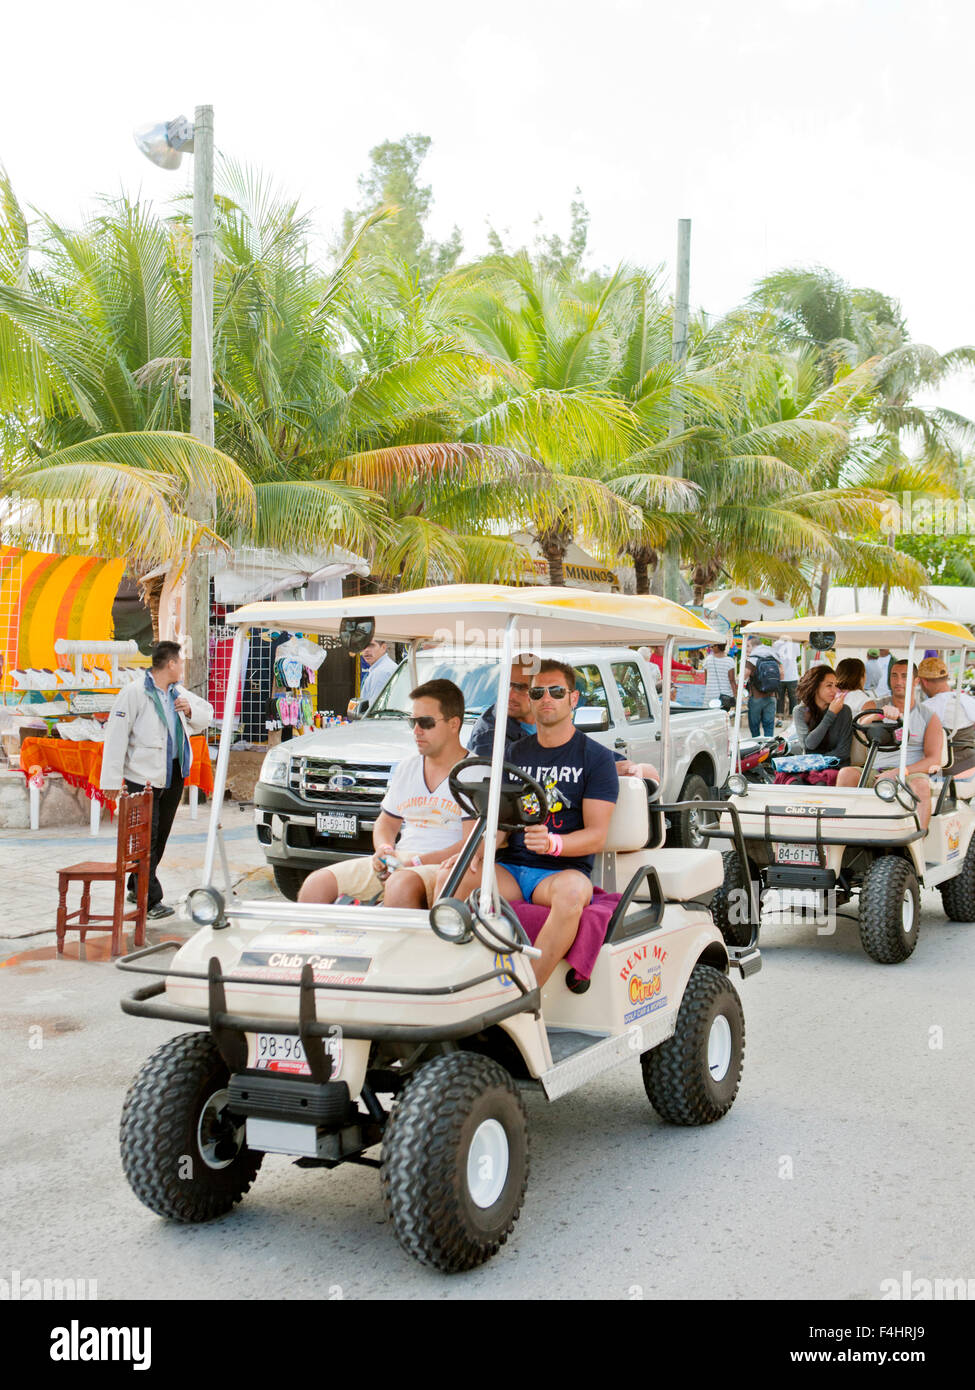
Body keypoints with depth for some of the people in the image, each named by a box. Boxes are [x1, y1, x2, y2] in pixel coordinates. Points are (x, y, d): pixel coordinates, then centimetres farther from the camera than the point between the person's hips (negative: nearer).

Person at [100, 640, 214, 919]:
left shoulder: (179, 694, 13)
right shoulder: (134, 693, -10)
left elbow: (206, 715, 24)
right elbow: (116, 736, -12)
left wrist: (190, 710, 1)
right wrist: (112, 778, -16)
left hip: (174, 776, 8)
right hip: (144, 777, -7)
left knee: (160, 837, 13)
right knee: (146, 839, -7)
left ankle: (137, 890, 26)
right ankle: (150, 899, -5)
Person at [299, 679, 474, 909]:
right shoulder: (406, 767, 20)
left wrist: (417, 861, -19)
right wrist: (384, 850, 3)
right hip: (396, 864, 7)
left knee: (401, 885, -40)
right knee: (317, 883, -12)